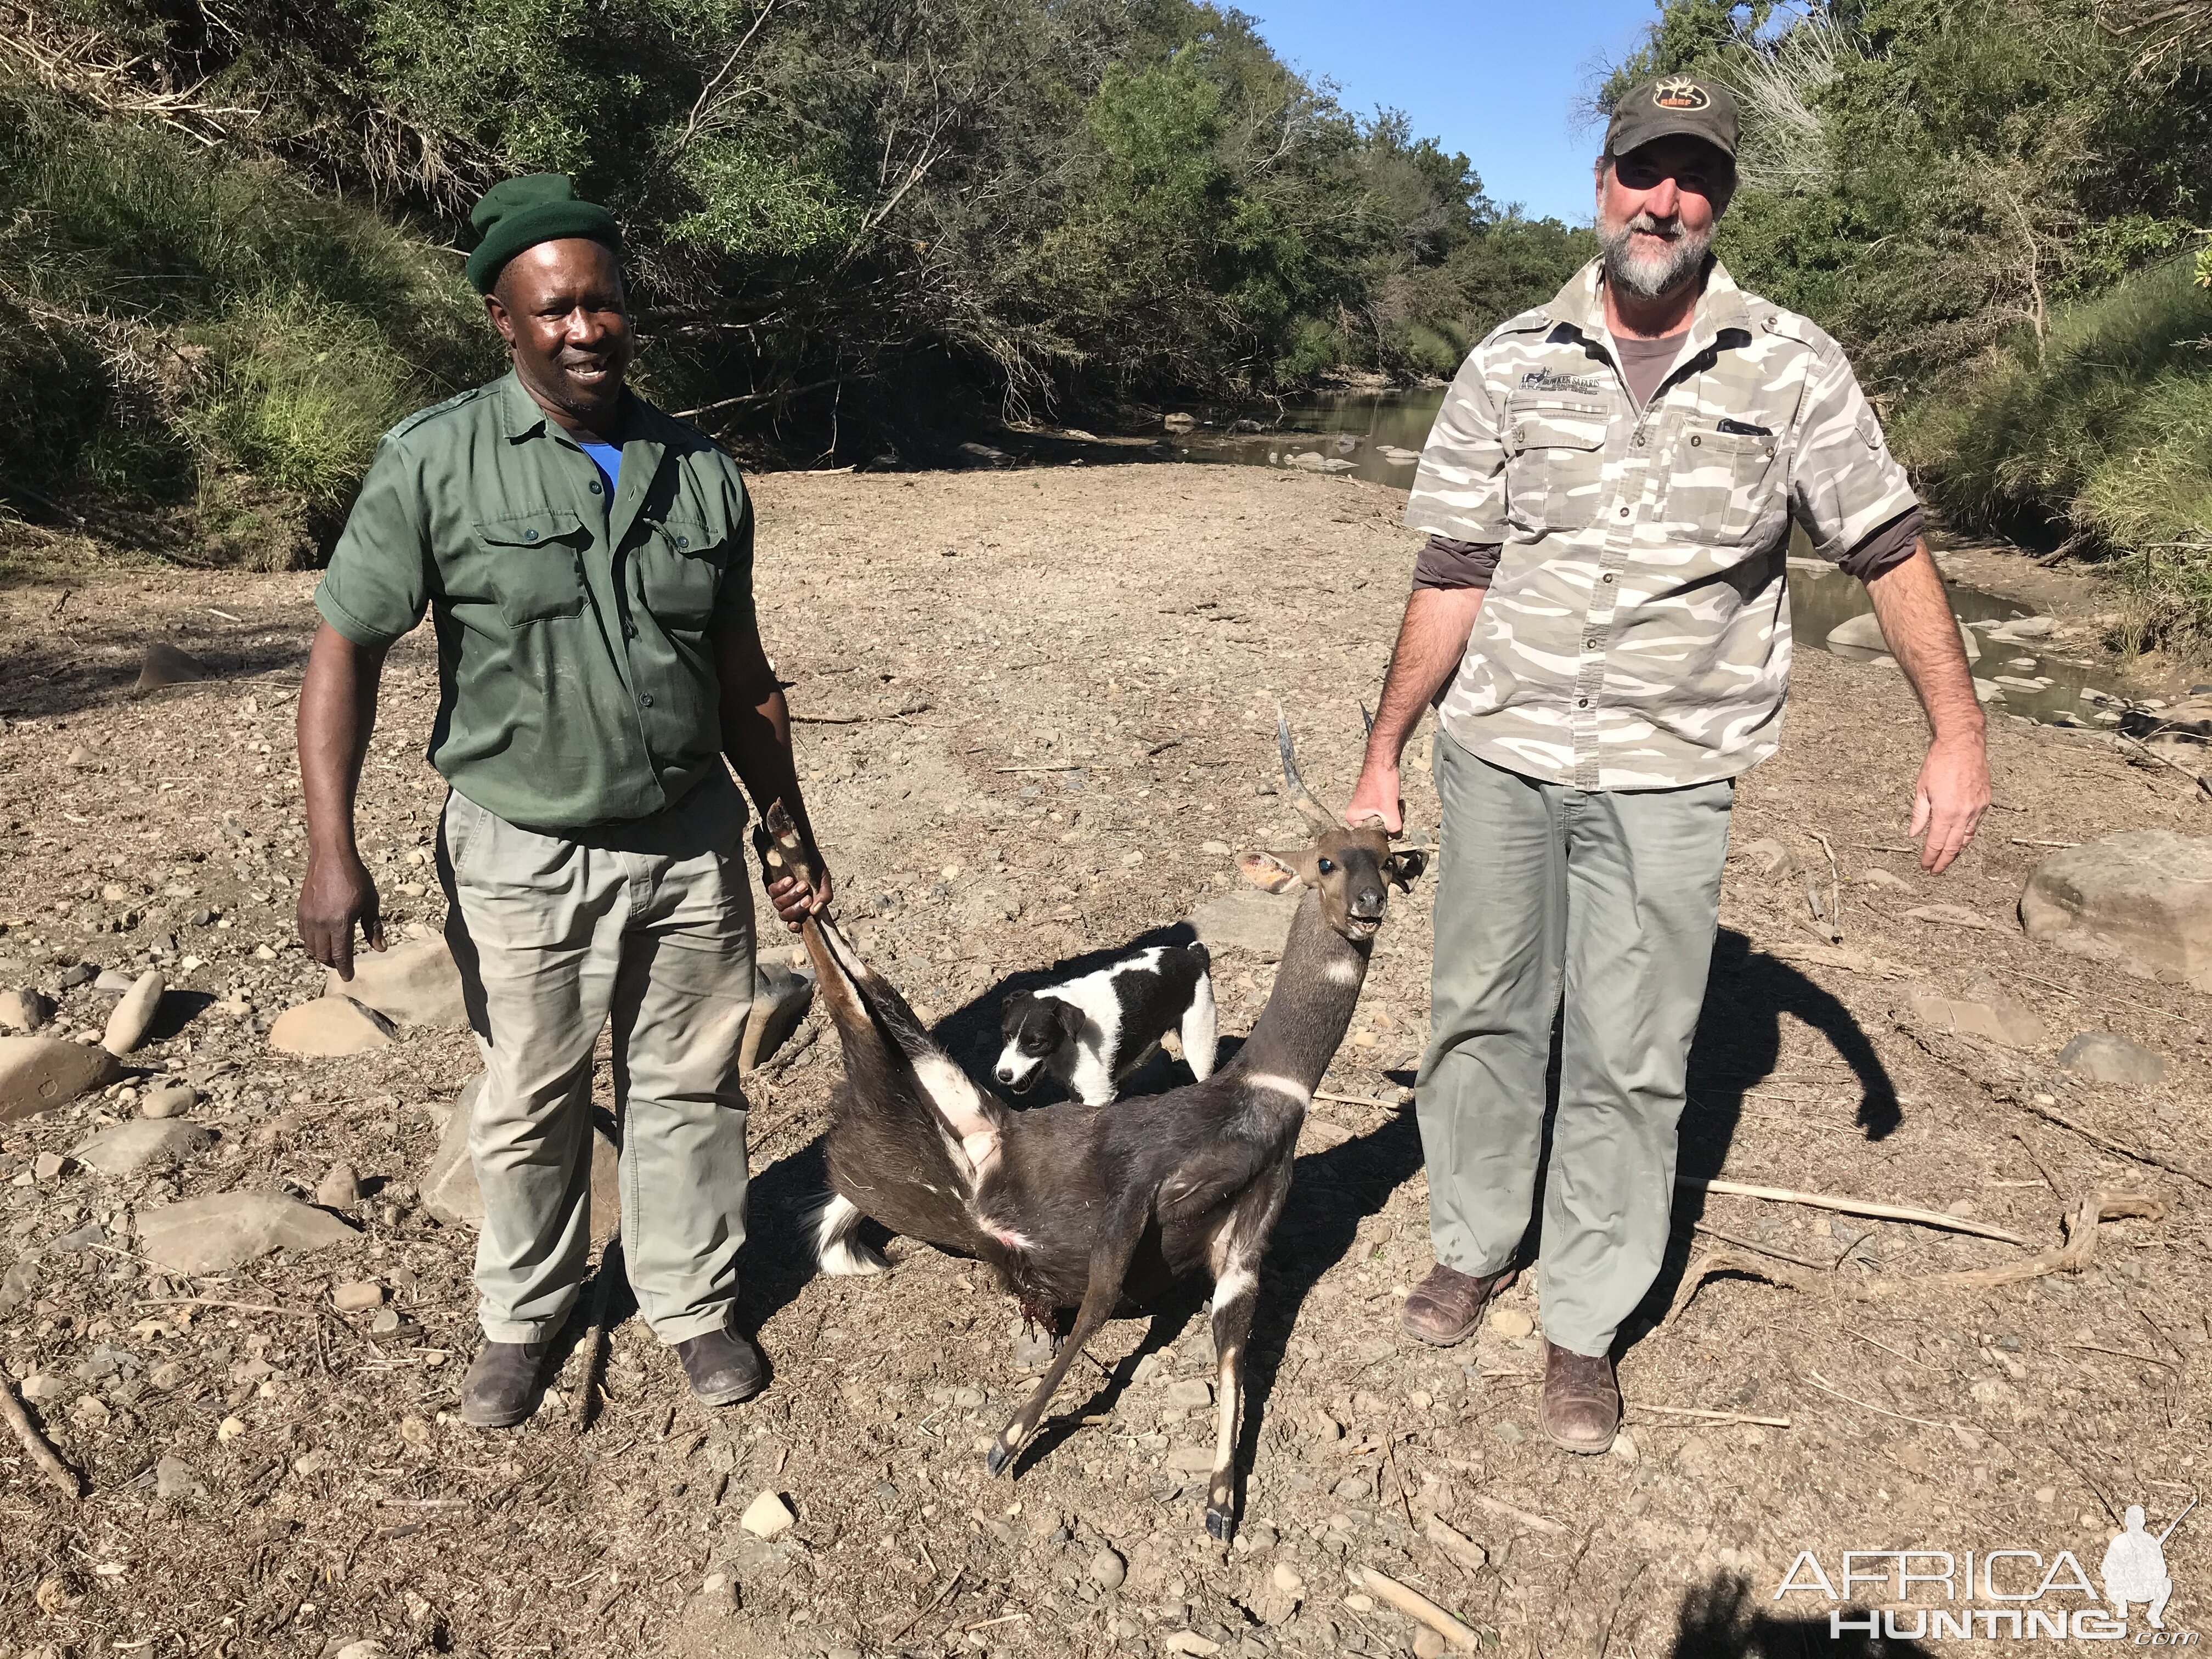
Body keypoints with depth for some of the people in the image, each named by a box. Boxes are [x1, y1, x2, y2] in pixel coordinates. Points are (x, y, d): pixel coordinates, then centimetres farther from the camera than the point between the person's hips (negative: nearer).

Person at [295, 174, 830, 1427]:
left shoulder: (702, 473, 1)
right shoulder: (436, 462, -9)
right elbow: (348, 650, -7)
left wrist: (791, 830, 11)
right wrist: (333, 848, -16)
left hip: (690, 842, 3)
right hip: (522, 853, -2)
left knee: (690, 1087, 14)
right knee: (531, 1104, 13)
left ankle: (696, 1302, 35)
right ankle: (522, 1315, 37)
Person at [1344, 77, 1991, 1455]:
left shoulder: (1793, 370, 1)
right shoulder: (1512, 367, 3)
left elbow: (1892, 552, 5)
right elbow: (1453, 578, 3)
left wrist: (1959, 734, -2)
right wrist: (1384, 754, 2)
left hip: (1667, 775, -1)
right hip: (1498, 756, 2)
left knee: (1631, 1060, 2)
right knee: (1484, 1014, 12)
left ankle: (1585, 1327, 19)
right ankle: (1476, 1246, 34)